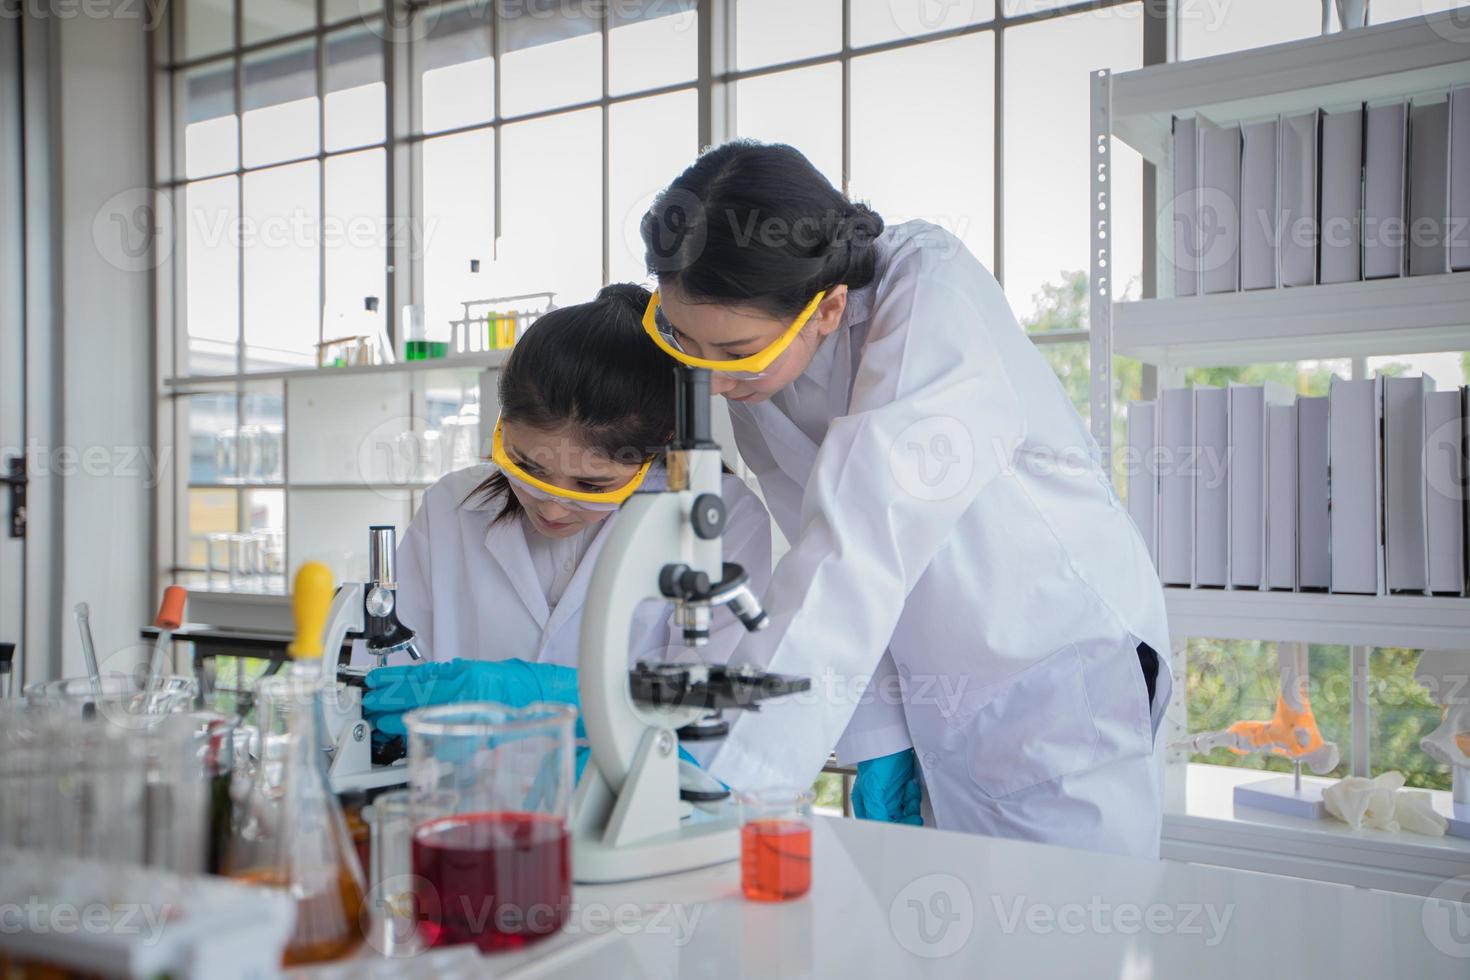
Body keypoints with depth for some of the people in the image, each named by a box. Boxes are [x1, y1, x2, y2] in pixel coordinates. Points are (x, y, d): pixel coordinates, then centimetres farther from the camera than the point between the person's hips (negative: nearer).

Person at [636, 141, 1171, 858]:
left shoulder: (934, 295, -26)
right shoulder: (756, 355, -7)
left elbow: (862, 547, -36)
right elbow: (826, 547, -2)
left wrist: (729, 776, -40)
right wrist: (877, 736, -5)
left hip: (1062, 663, -5)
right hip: (933, 691, 6)